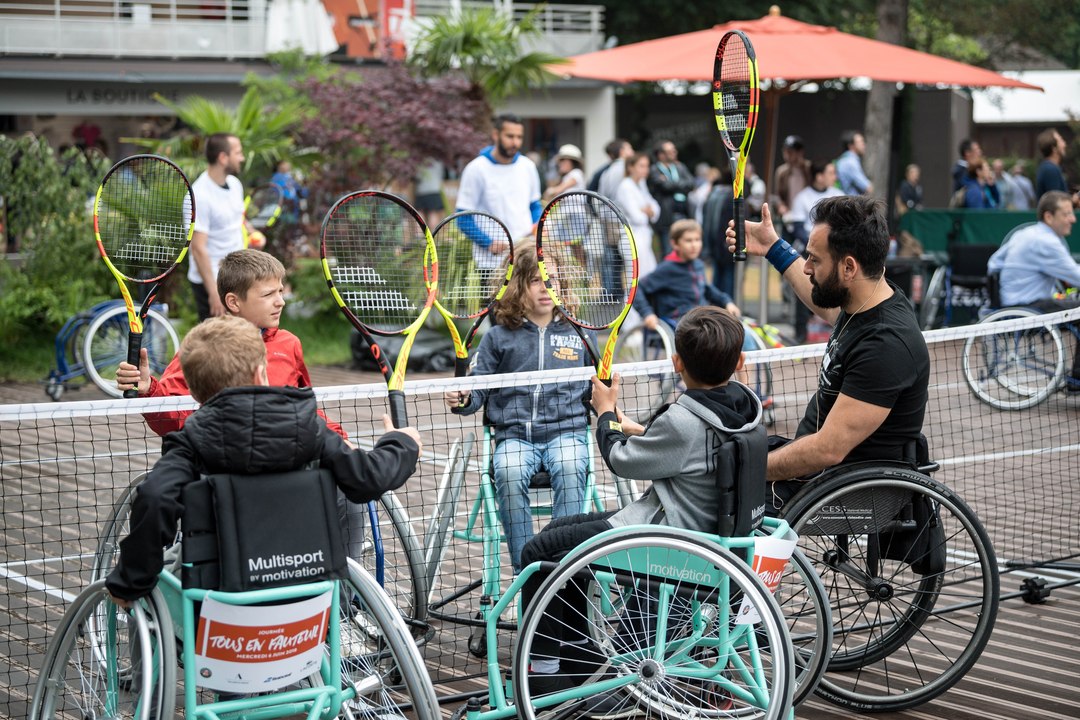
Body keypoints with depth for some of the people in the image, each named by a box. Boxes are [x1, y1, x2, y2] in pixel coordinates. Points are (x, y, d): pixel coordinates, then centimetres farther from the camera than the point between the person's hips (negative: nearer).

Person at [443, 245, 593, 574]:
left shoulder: (579, 332, 14)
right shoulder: (499, 336, 11)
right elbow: (478, 388, 12)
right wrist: (462, 399, -10)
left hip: (567, 431, 0)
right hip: (514, 434, 0)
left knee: (570, 467, -35)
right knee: (508, 472, -33)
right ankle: (524, 568, -26)